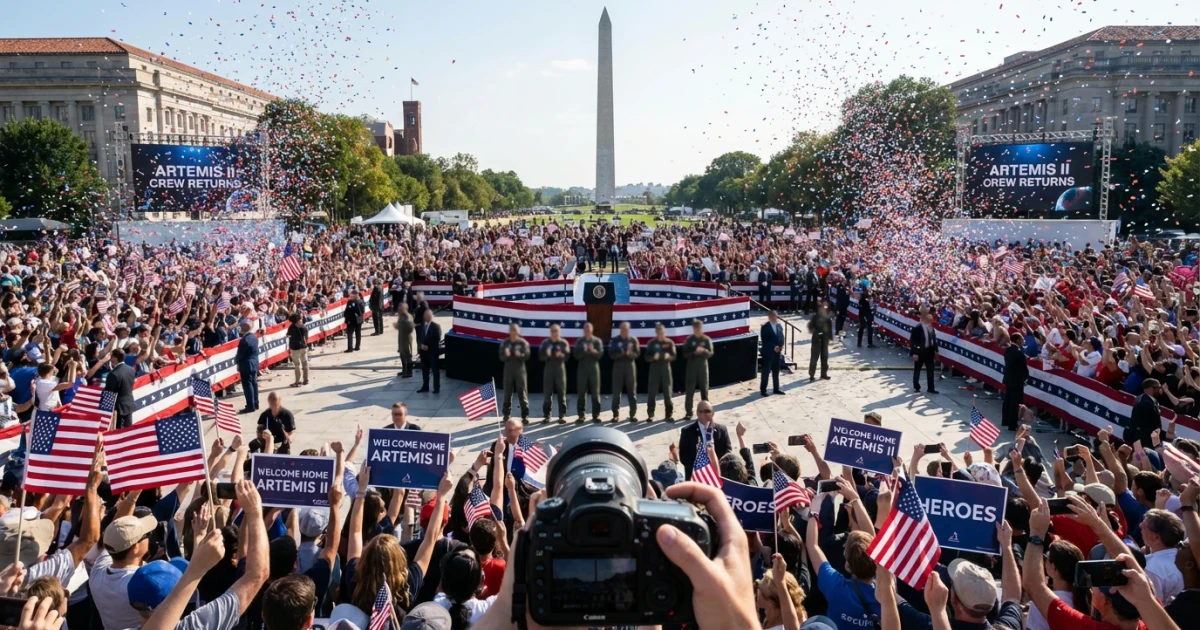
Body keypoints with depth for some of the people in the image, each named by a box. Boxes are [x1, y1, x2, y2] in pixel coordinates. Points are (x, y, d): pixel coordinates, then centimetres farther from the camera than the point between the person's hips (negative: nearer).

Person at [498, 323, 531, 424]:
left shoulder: (523, 343, -2)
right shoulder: (504, 343, 3)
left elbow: (526, 356, -9)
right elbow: (501, 357, 0)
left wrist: (520, 355, -29)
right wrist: (506, 355, -22)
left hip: (520, 370, -2)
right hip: (508, 370, 2)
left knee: (522, 393, -1)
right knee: (507, 393, 6)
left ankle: (525, 416, 2)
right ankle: (507, 415, 14)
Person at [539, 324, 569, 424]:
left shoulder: (563, 343, 2)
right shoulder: (545, 343, 6)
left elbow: (567, 355, -7)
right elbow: (540, 356, 1)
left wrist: (561, 355, -28)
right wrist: (546, 354, -20)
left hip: (560, 368, -1)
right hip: (548, 368, 1)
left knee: (561, 392, 1)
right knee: (547, 393, 1)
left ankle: (562, 416, 6)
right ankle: (546, 416, 7)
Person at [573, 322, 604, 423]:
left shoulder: (597, 340, 4)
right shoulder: (579, 341, 6)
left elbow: (600, 354, -6)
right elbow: (576, 355, -3)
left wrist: (593, 351, -25)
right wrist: (584, 351, -20)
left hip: (594, 368, 0)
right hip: (582, 368, 0)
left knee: (595, 392, 1)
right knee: (581, 393, 1)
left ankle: (595, 415, 4)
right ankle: (581, 415, 5)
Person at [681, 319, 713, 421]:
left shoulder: (706, 339, 1)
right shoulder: (689, 340, 0)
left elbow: (710, 353, -5)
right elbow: (685, 354, -6)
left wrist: (704, 350, -26)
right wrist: (695, 352, -23)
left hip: (703, 367, 1)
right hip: (691, 367, -1)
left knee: (704, 390, 5)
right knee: (689, 391, 0)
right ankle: (688, 412, 6)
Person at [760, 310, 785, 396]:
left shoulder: (779, 326, 9)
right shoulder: (765, 327, -9)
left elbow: (781, 337, 12)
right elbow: (764, 340, -12)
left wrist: (781, 347, -6)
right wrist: (773, 347, -17)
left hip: (777, 352, 6)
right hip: (768, 352, -6)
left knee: (776, 371, 12)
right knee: (766, 371, -3)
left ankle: (776, 389, 20)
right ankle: (763, 390, 3)